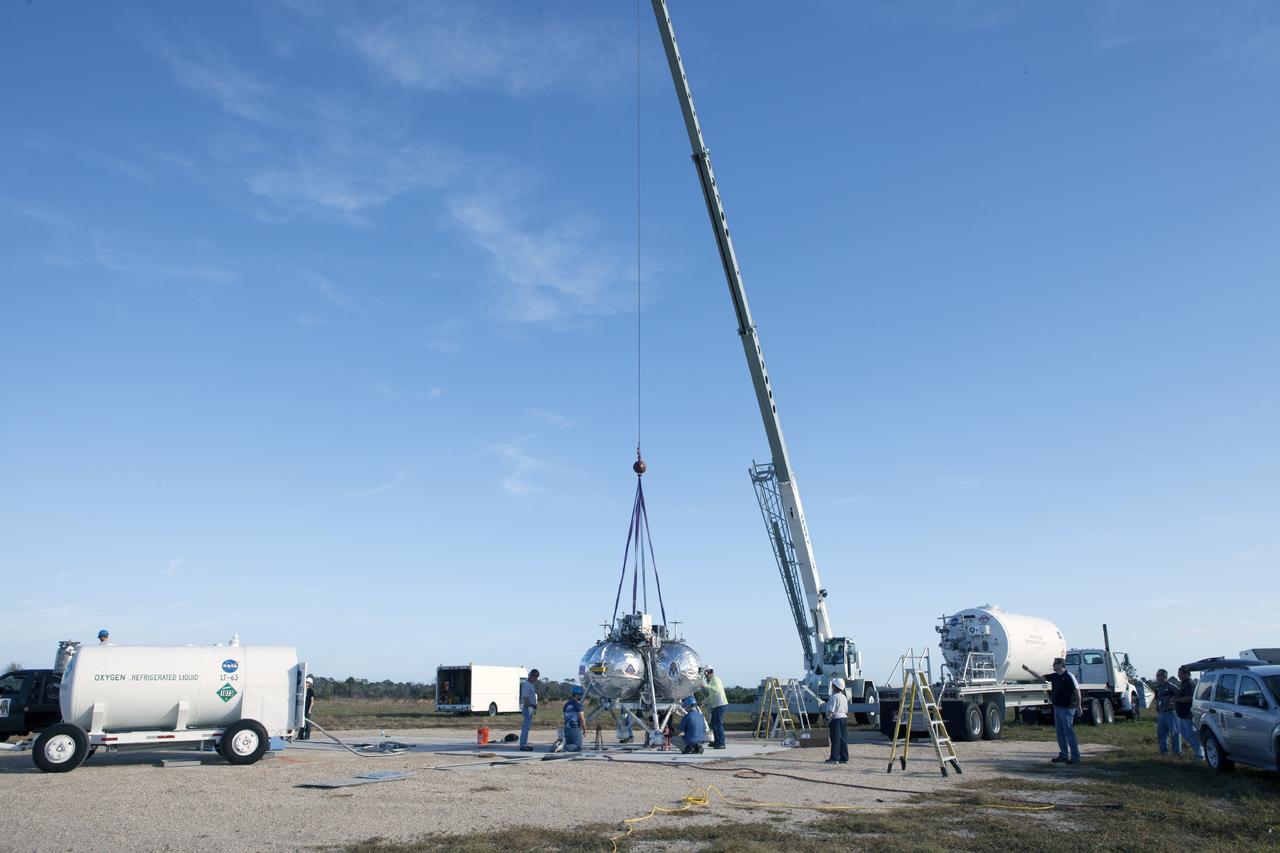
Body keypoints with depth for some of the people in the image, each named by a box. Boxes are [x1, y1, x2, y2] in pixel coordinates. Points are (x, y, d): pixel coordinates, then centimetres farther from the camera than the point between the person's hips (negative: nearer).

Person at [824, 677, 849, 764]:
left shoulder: (834, 697, -15)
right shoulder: (844, 697, 15)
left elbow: (830, 711, -19)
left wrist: (827, 719, -14)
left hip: (836, 719, -9)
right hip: (844, 718, 9)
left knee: (835, 739, -5)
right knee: (843, 739, 9)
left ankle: (834, 758, -3)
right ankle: (844, 758, 11)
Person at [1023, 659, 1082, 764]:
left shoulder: (1069, 677, -14)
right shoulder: (1054, 676, 10)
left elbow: (1077, 691, -14)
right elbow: (1040, 677, 18)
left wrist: (1078, 707, -15)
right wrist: (1028, 669, 13)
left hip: (1067, 708, -9)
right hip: (1057, 707, 9)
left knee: (1069, 732, -7)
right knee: (1060, 733, 11)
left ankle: (1075, 757, -2)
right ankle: (1064, 755, 18)